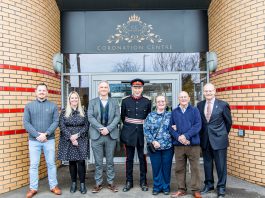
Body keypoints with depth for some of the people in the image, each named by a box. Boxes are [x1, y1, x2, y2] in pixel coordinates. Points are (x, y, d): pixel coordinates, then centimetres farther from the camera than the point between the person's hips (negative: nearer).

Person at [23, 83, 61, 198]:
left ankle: (53, 186, 20)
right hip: (33, 140, 0)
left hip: (49, 140, 0)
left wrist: (46, 134, -16)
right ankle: (33, 188, 19)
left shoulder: (53, 106, 3)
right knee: (33, 165, 6)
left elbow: (56, 122, -3)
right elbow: (26, 123, -3)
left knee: (51, 163, 8)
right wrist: (37, 135, -14)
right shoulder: (29, 106, 4)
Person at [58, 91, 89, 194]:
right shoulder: (64, 112, 4)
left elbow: (86, 126, 1)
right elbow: (62, 126, -3)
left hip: (81, 140, 0)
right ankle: (73, 183, 19)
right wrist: (71, 138, -12)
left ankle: (82, 184, 8)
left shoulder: (83, 111, 6)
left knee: (81, 161, -3)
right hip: (68, 141, 0)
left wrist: (77, 135, -12)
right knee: (71, 162, 6)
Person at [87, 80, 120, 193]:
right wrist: (101, 128, -16)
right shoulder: (92, 102, 7)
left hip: (111, 135, 1)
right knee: (98, 162, 6)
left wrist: (108, 128, -14)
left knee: (110, 161, 9)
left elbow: (117, 117, 0)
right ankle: (98, 183, 18)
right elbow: (90, 117, -4)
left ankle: (110, 183, 20)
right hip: (97, 135, -1)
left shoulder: (114, 102, 9)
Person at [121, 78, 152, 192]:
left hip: (142, 133, 0)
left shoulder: (147, 101, 1)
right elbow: (122, 117, 9)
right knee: (129, 158, 8)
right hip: (129, 133, 0)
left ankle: (143, 182, 21)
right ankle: (129, 181, 20)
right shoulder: (125, 101, 1)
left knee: (142, 158, 8)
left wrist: (144, 127, 7)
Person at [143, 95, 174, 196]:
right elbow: (146, 130, -2)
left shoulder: (170, 115, 4)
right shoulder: (150, 116, 3)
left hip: (167, 146, 0)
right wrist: (153, 141, -10)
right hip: (154, 147, 0)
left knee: (166, 168, 8)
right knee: (156, 167, 8)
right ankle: (157, 187, 25)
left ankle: (166, 187, 25)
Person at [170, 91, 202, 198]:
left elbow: (198, 125, -8)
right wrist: (178, 137, -14)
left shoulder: (195, 110, 3)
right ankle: (181, 189, 22)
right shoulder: (174, 112, 9)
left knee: (195, 168, 4)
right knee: (179, 168, 9)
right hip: (178, 144, 2)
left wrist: (186, 135, -17)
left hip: (193, 143, -2)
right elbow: (171, 127, 4)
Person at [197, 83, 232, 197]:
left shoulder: (223, 105, -7)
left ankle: (221, 187, 21)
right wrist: (202, 134, 9)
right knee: (207, 164, 14)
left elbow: (229, 122, 3)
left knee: (221, 165, 5)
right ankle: (208, 184, 30)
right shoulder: (200, 105, 2)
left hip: (219, 139, -3)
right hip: (205, 140, 4)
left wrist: (223, 134, 10)